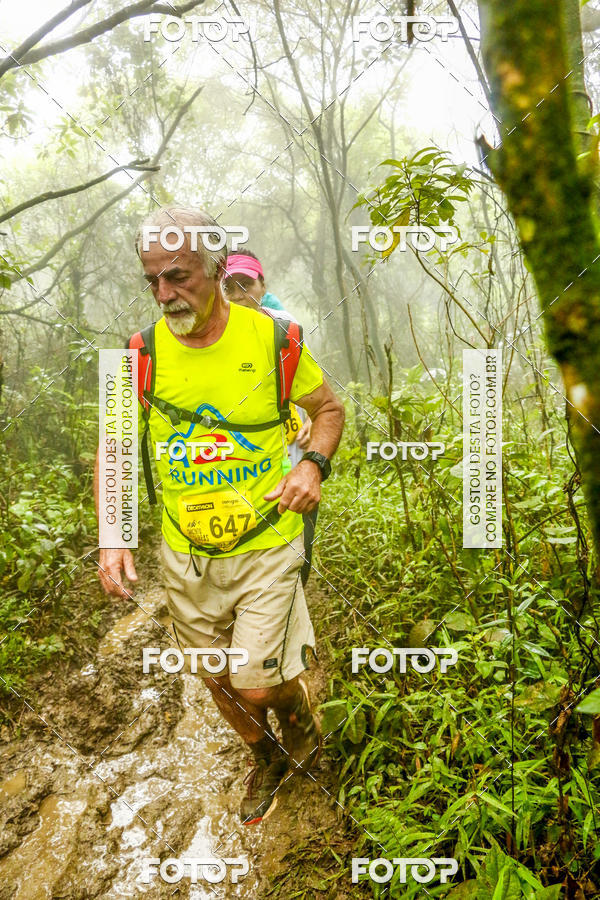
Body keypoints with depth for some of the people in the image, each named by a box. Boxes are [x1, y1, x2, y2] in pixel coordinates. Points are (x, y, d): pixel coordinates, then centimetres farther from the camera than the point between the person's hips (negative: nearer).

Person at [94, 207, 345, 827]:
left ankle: (296, 709, 36)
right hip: (186, 555, 3)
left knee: (257, 685, -4)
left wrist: (314, 464, -16)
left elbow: (329, 408, 4)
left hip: (267, 547, -3)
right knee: (219, 683, 18)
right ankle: (267, 760, 49)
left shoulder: (273, 339, -11)